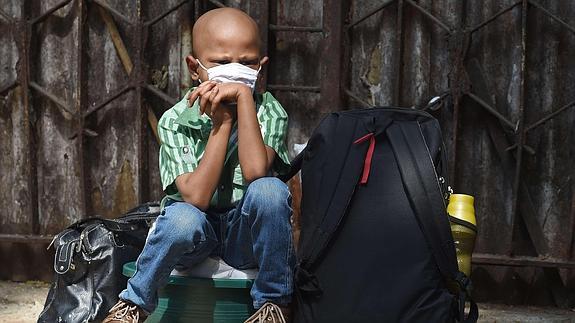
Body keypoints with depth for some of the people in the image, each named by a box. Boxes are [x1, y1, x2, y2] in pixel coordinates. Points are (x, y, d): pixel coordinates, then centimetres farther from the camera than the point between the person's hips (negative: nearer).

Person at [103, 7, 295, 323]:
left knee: (269, 190, -32)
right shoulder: (176, 121, -12)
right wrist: (222, 121, -25)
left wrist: (243, 96, -29)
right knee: (184, 219, -37)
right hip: (198, 231, 0)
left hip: (245, 235, 1)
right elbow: (196, 196, -25)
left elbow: (255, 171, -31)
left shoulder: (269, 112, -11)